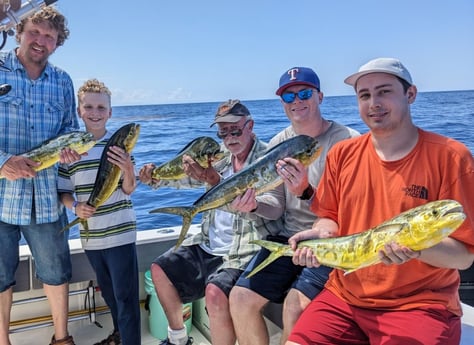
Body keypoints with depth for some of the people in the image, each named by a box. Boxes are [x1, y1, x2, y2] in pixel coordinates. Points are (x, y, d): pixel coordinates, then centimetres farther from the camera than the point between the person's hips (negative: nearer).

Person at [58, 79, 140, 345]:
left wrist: (128, 169, -29)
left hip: (120, 232, -4)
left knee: (126, 295, -2)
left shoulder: (119, 143, -7)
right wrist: (76, 206, -16)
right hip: (91, 235, 4)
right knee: (108, 291, 22)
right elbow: (64, 191, 5)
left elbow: (129, 189, -9)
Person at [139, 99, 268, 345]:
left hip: (244, 253, -8)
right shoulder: (220, 157, 10)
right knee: (160, 269, 10)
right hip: (207, 247, 8)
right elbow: (182, 175, 12)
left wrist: (215, 181, -37)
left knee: (215, 292, -32)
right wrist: (154, 176, -9)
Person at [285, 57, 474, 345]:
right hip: (345, 296, 4)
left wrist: (416, 246, -29)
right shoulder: (342, 154, 3)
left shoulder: (450, 156, -10)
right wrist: (321, 234, -10)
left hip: (420, 304, -3)